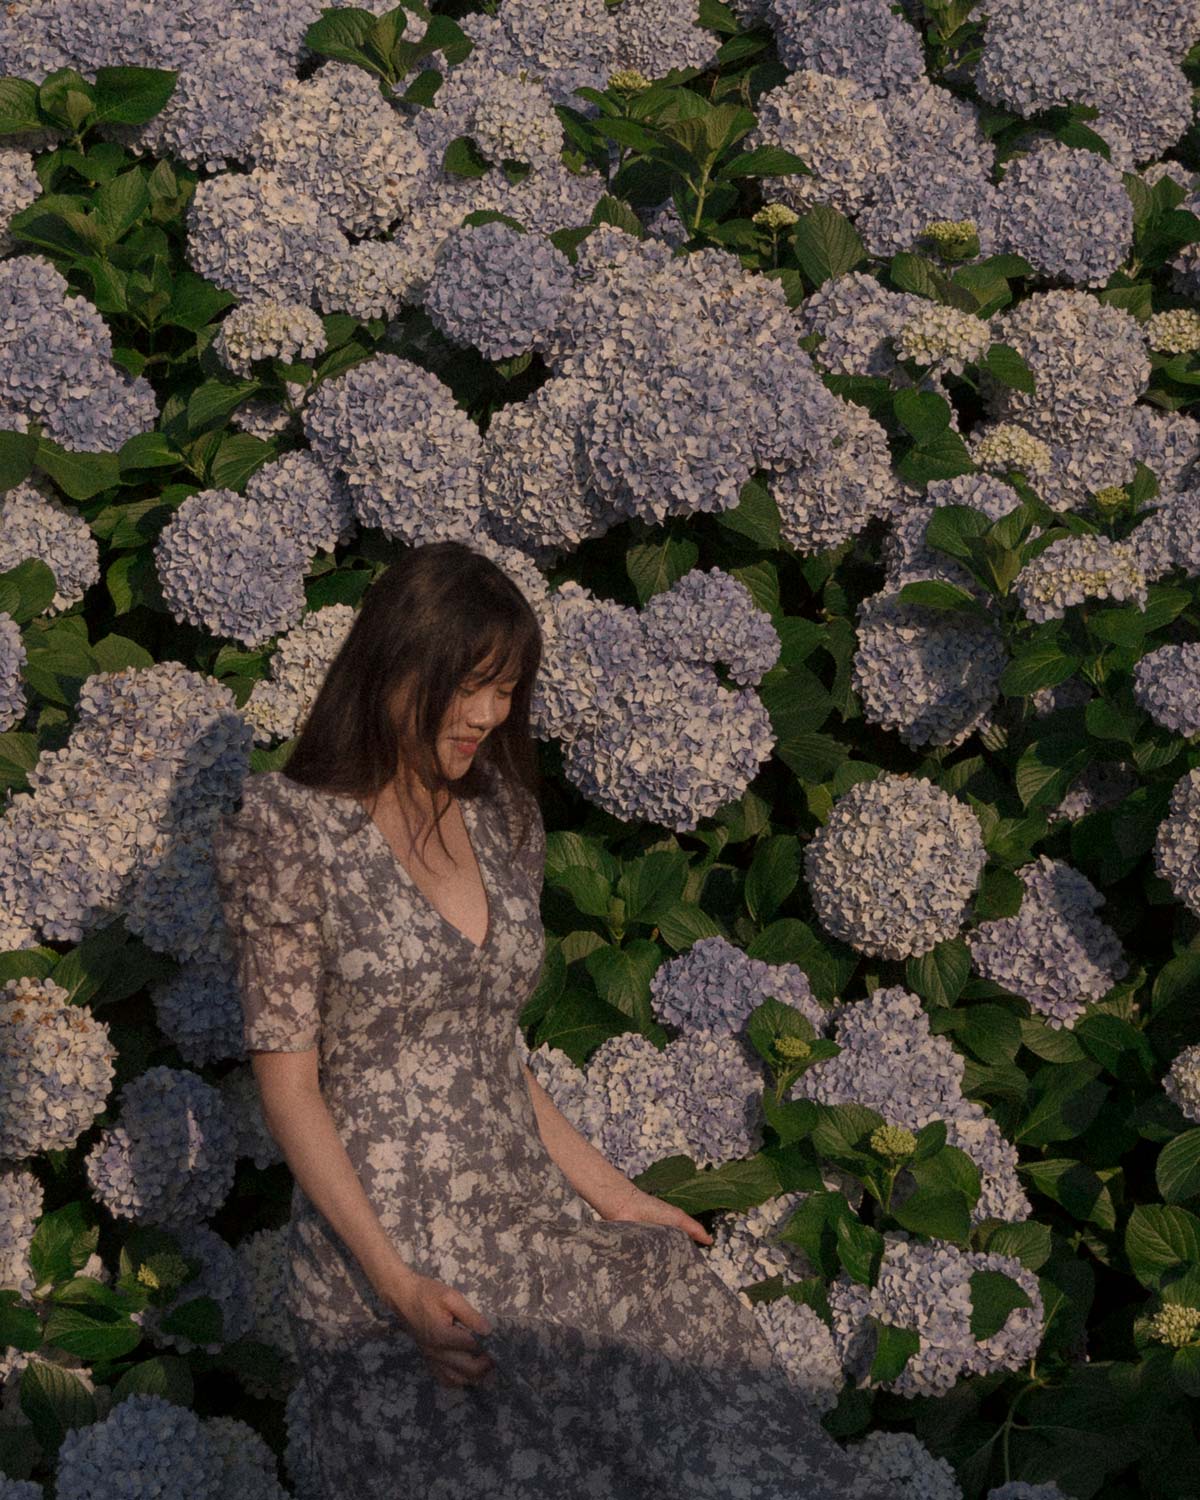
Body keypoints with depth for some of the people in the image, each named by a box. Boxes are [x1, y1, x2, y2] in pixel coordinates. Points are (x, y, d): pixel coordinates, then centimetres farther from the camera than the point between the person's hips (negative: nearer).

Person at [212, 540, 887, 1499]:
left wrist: (609, 1194, 9)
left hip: (535, 1217, 5)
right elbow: (288, 1080, -9)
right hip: (383, 1241, -5)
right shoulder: (291, 829, -7)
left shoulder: (503, 819, 11)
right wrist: (396, 1284, -16)